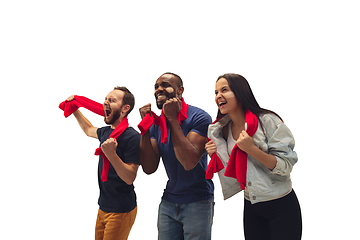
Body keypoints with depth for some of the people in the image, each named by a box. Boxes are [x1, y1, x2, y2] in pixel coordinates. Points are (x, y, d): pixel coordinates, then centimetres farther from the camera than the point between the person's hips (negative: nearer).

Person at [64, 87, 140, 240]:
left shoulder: (132, 137, -19)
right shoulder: (106, 132, 6)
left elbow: (130, 178, -22)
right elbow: (89, 130, 32)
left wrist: (111, 154, -33)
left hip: (121, 211, -8)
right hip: (103, 207, 8)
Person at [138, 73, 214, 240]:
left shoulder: (199, 117, -15)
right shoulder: (156, 122, 3)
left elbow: (189, 162, -27)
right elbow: (149, 168, -5)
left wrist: (172, 118, -24)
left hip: (197, 202, -5)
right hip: (168, 202, 5)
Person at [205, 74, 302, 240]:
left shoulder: (267, 121, -14)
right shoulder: (224, 130, 4)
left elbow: (286, 165, -18)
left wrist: (251, 149, -27)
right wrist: (216, 157, -6)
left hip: (282, 207, -5)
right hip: (251, 209, 5)